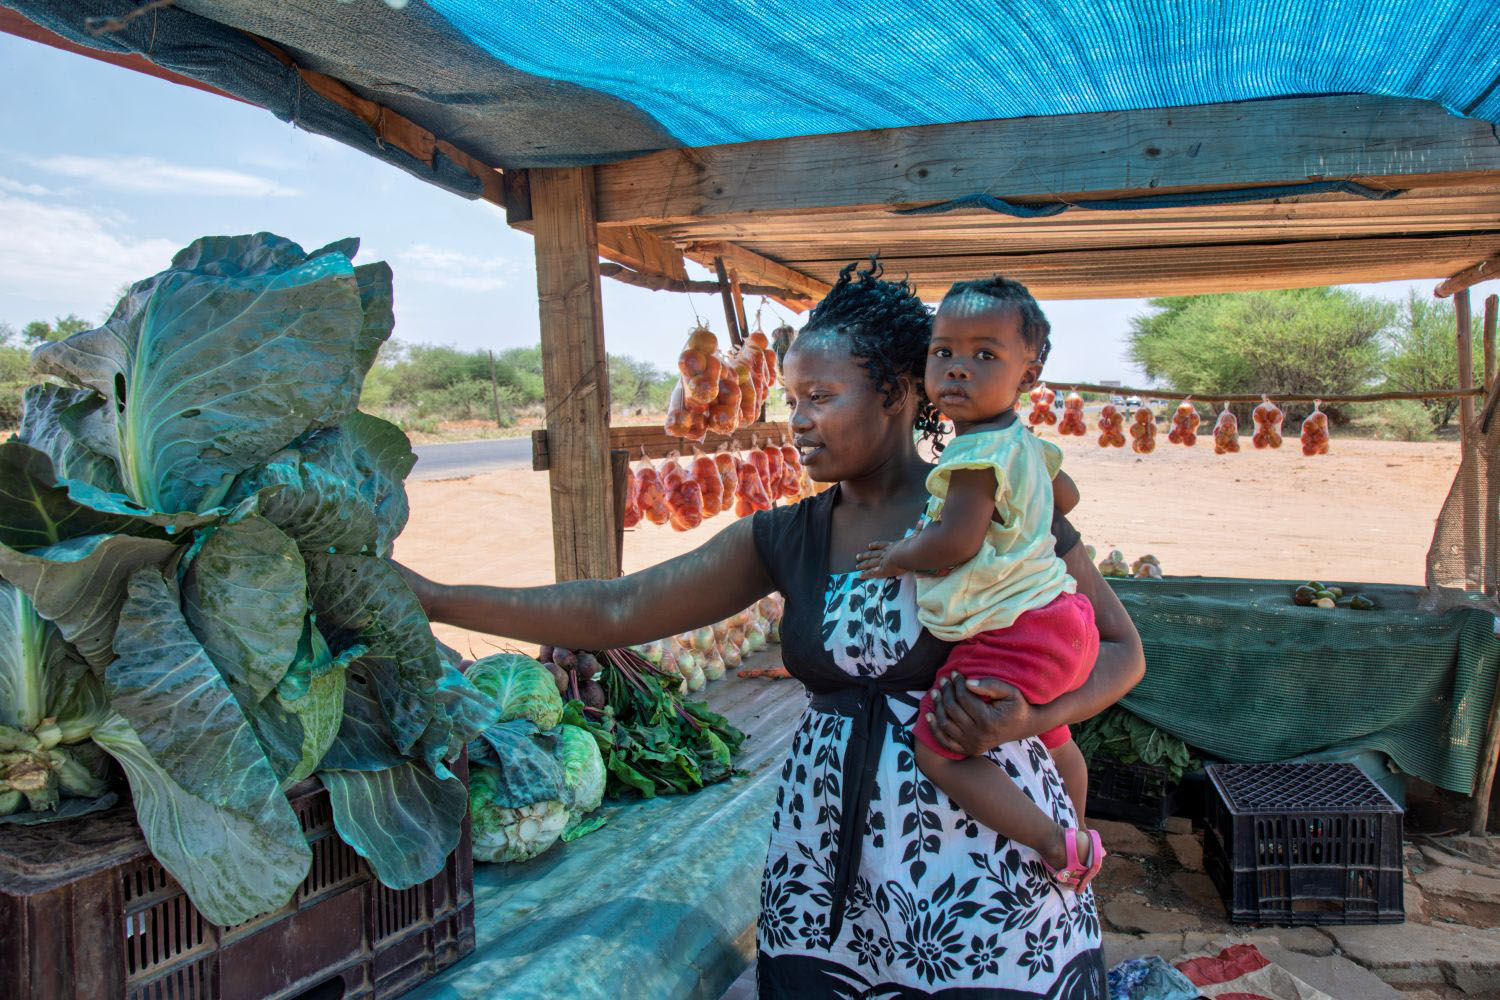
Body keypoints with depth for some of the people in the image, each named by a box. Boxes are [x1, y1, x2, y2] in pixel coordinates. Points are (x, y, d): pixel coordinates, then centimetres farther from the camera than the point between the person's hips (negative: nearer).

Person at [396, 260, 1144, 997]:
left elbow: (1121, 650, 0)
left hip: (983, 862, -3)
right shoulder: (786, 540, 2)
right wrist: (435, 599, -3)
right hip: (829, 867, 3)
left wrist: (1026, 718, -20)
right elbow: (615, 612, 0)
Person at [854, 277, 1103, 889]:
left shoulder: (978, 453, -21)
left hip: (1013, 639, -11)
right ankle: (1075, 832, 53)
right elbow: (1067, 497, 26)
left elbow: (955, 543, -28)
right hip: (1062, 615, 11)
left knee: (936, 750, -8)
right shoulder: (1026, 442, 10)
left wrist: (899, 557, -11)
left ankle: (1056, 843, -3)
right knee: (1052, 738, 32)